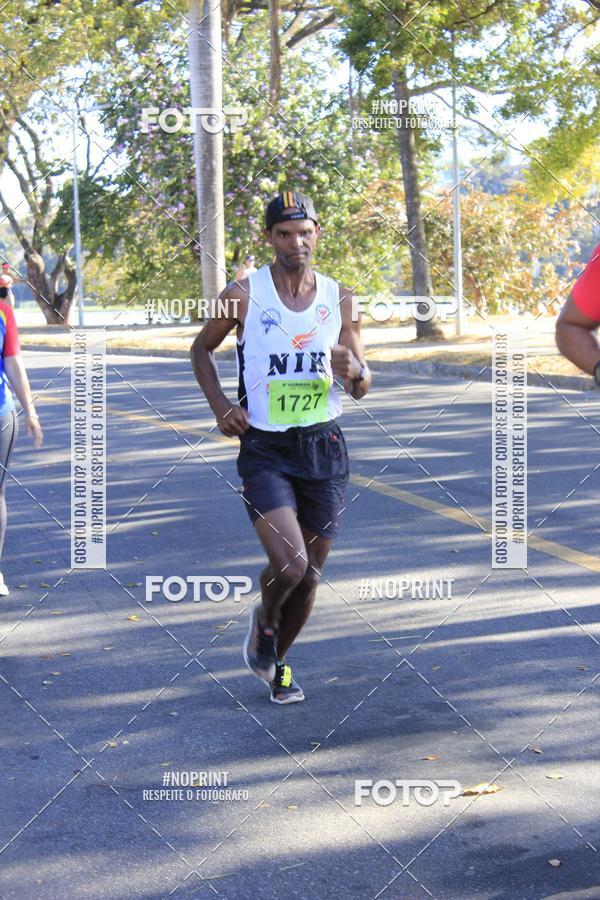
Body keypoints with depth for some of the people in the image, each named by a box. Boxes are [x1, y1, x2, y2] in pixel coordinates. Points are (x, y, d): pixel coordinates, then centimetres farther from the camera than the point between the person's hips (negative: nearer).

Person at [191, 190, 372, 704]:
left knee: (310, 577, 10)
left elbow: (361, 389, 8)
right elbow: (202, 349, 11)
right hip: (264, 451, -3)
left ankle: (278, 661, 35)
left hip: (324, 448, 3)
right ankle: (264, 620, 15)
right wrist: (219, 403, -6)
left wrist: (353, 369, -16)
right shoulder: (244, 295, -6)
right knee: (289, 565, -20)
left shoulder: (339, 300, 3)